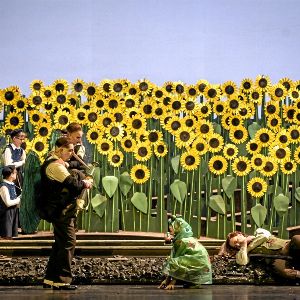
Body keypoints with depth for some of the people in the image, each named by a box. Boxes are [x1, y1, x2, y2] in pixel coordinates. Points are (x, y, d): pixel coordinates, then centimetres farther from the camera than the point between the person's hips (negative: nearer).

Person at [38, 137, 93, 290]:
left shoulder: (58, 164, 19)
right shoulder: (55, 165, -16)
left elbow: (70, 179, 21)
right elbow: (72, 183, -24)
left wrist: (82, 182, 3)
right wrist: (85, 184, -6)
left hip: (60, 211, 11)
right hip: (61, 211, -11)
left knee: (60, 243, 16)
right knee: (68, 243, -10)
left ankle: (50, 279, 20)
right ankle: (61, 280, -9)